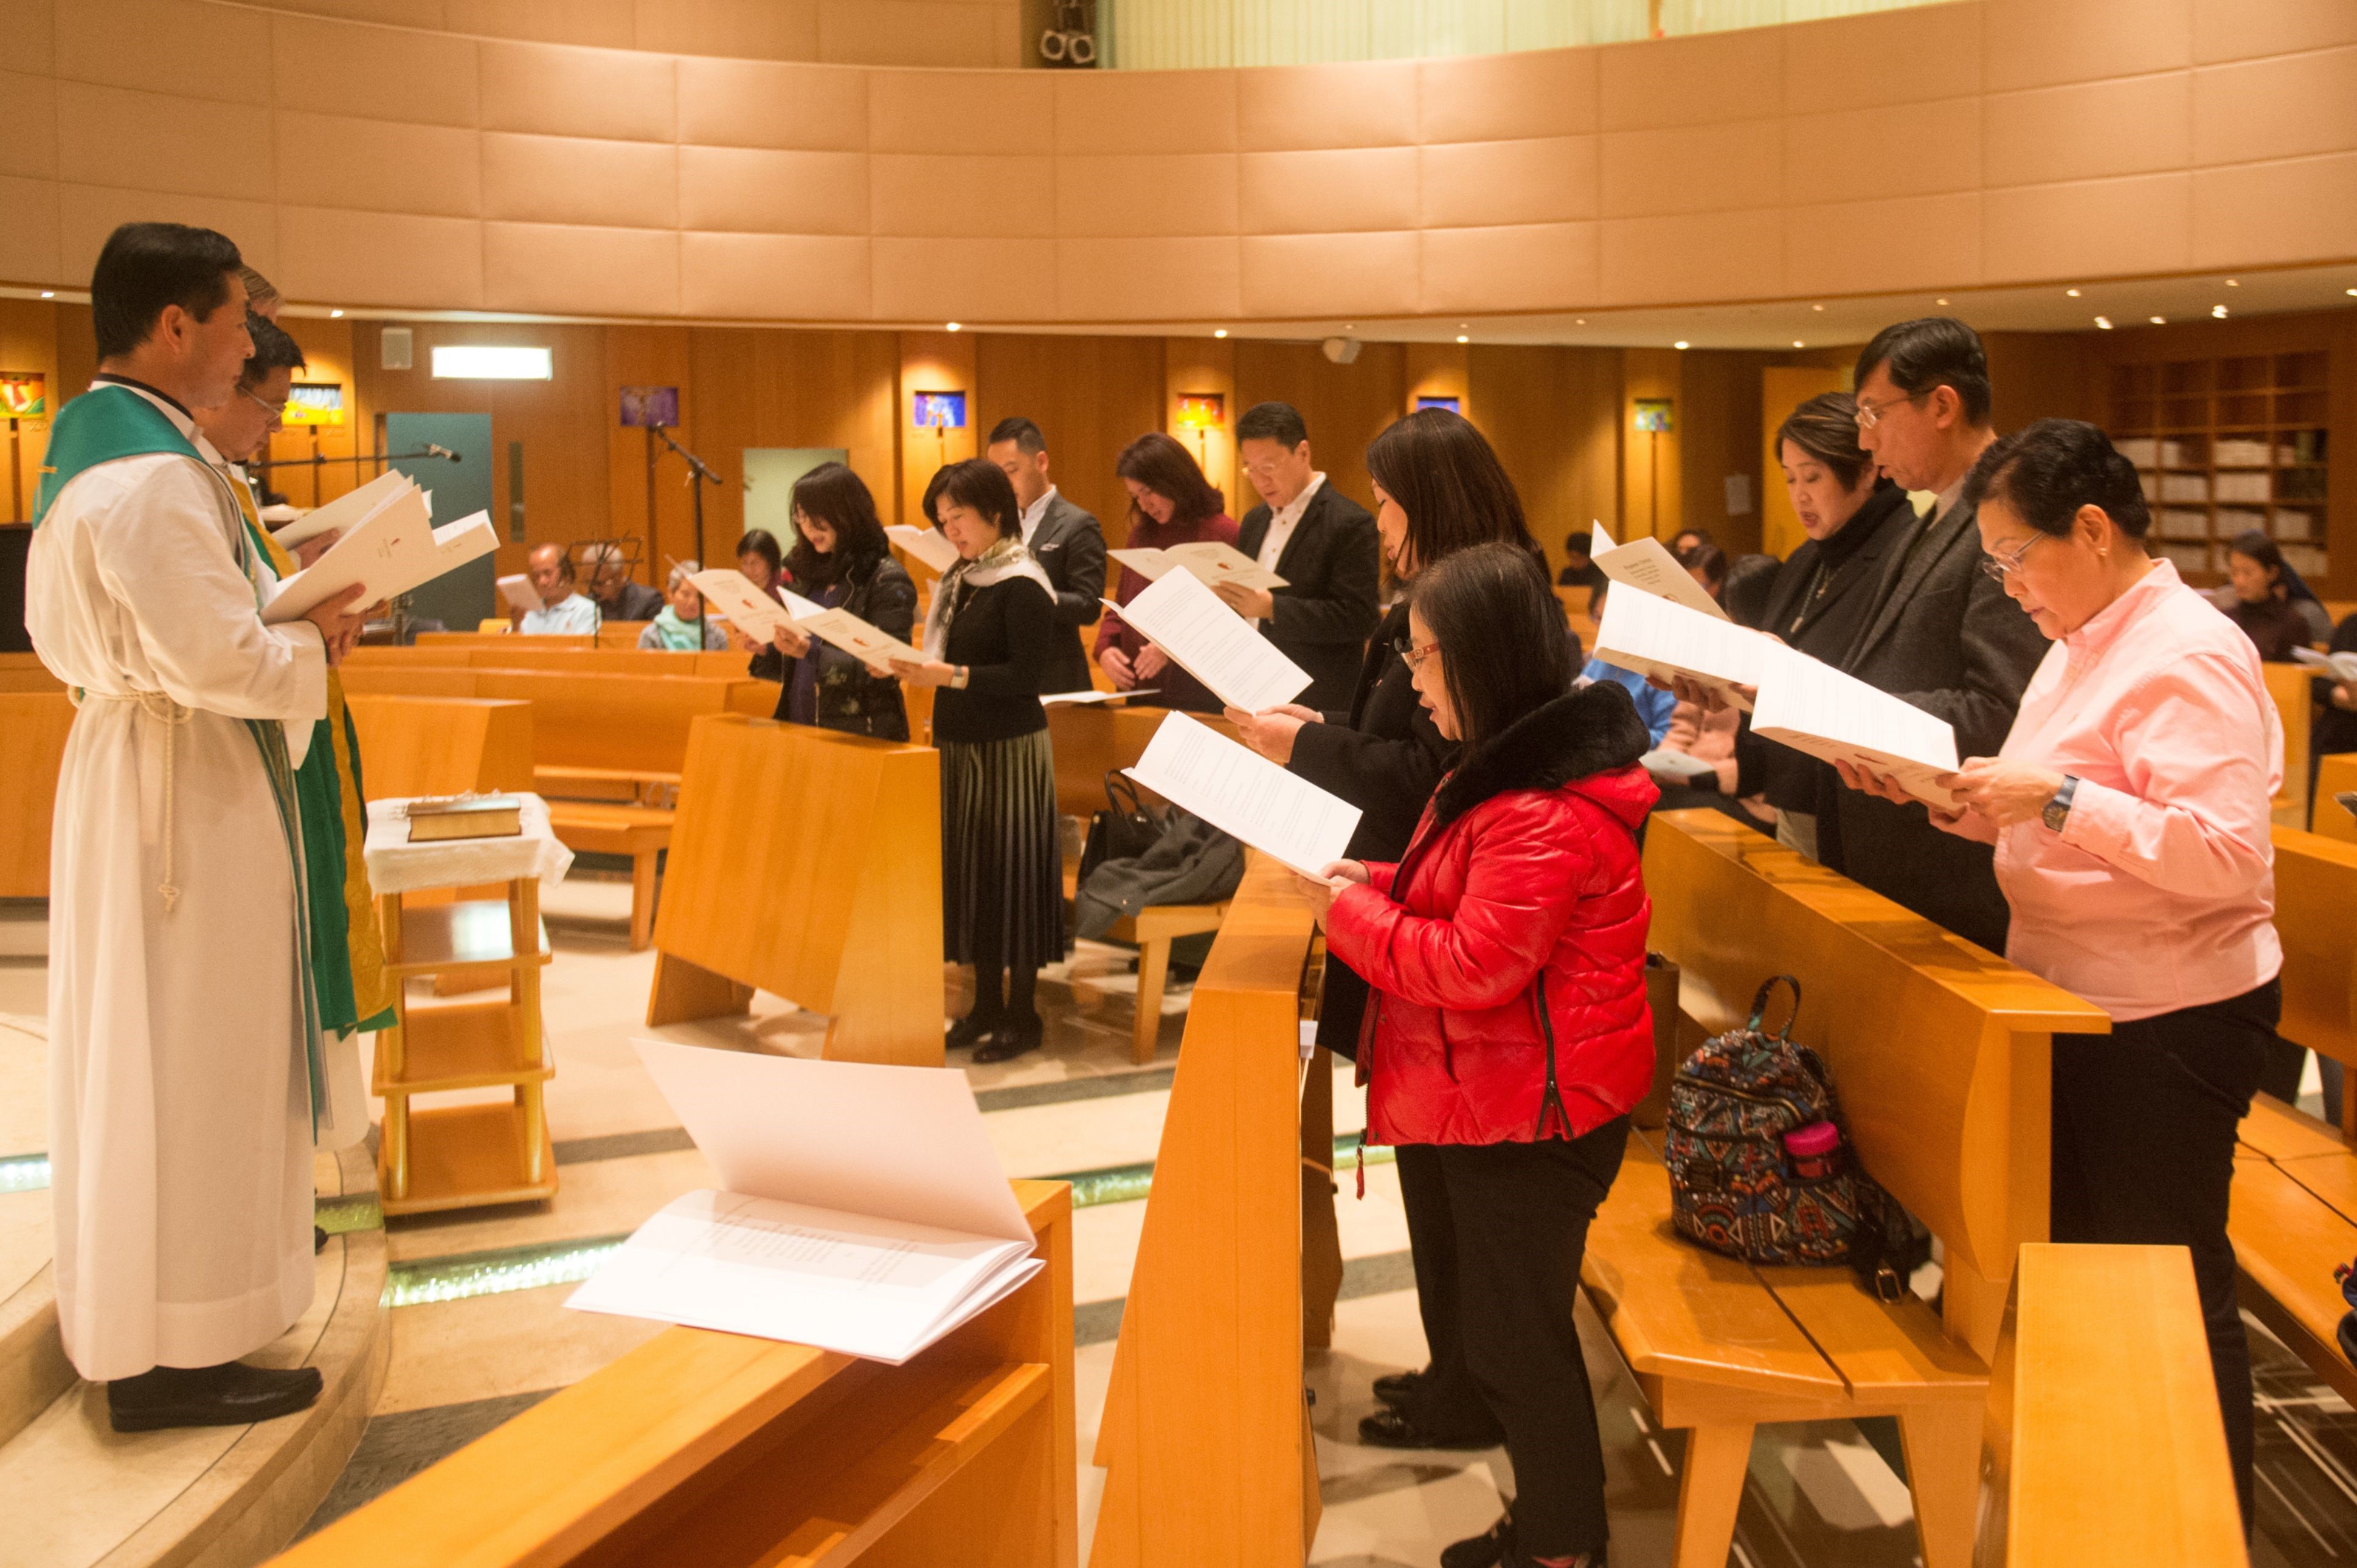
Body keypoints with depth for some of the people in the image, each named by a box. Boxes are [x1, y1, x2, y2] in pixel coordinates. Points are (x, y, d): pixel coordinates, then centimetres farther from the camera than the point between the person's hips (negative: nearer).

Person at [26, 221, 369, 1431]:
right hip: (189, 794, -10)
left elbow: (59, 633, 17)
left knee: (132, 1051, 19)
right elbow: (214, 660, -26)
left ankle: (123, 1309, 33)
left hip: (119, 765, 10)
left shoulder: (85, 447, 12)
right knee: (186, 1062, -2)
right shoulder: (153, 472, -21)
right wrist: (314, 641, -8)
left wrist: (275, 603, 10)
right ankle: (171, 1354, 8)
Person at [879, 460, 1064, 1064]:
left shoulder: (1022, 585, -13)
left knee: (1009, 869, -3)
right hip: (961, 744, 8)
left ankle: (1021, 1014, 6)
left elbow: (1025, 678, -19)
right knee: (968, 872, 10)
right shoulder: (961, 580, 13)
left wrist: (947, 674, -24)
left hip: (1009, 750, -8)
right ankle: (986, 1006, 19)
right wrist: (915, 668, 1)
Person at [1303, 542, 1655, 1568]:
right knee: (1508, 1328, 19)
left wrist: (1345, 913, -17)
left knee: (1514, 1338, 3)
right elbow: (1461, 901, 20)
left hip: (1532, 1113, -10)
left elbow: (1475, 964, -27)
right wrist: (1364, 879, 5)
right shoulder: (1514, 765, 10)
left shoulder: (1548, 812, -25)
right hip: (1496, 1099, 10)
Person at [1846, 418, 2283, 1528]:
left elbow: (2227, 854, -26)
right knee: (2078, 1258, 17)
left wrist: (2055, 797, -27)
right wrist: (1965, 804, 1)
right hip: (2077, 1004, 9)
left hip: (2171, 1020, -9)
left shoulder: (2188, 657, -18)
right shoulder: (2083, 645, 12)